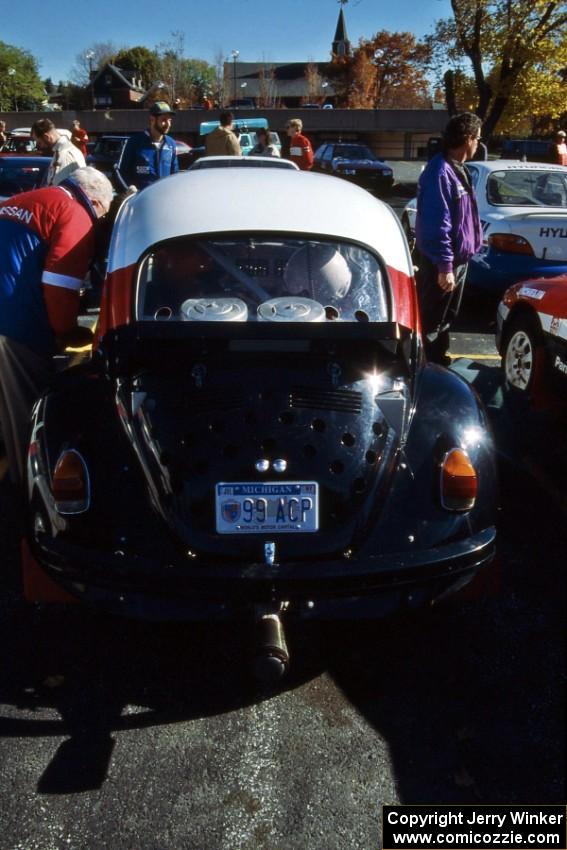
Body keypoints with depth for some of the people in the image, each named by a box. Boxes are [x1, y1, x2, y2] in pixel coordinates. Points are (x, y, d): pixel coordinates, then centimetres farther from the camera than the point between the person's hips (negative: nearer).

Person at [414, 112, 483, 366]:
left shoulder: (457, 169, 10)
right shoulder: (440, 171, -22)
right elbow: (436, 224, -27)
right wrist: (445, 265, -28)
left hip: (458, 258, 10)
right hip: (441, 262, -10)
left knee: (446, 317, 21)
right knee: (430, 320, 2)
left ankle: (439, 361, 35)